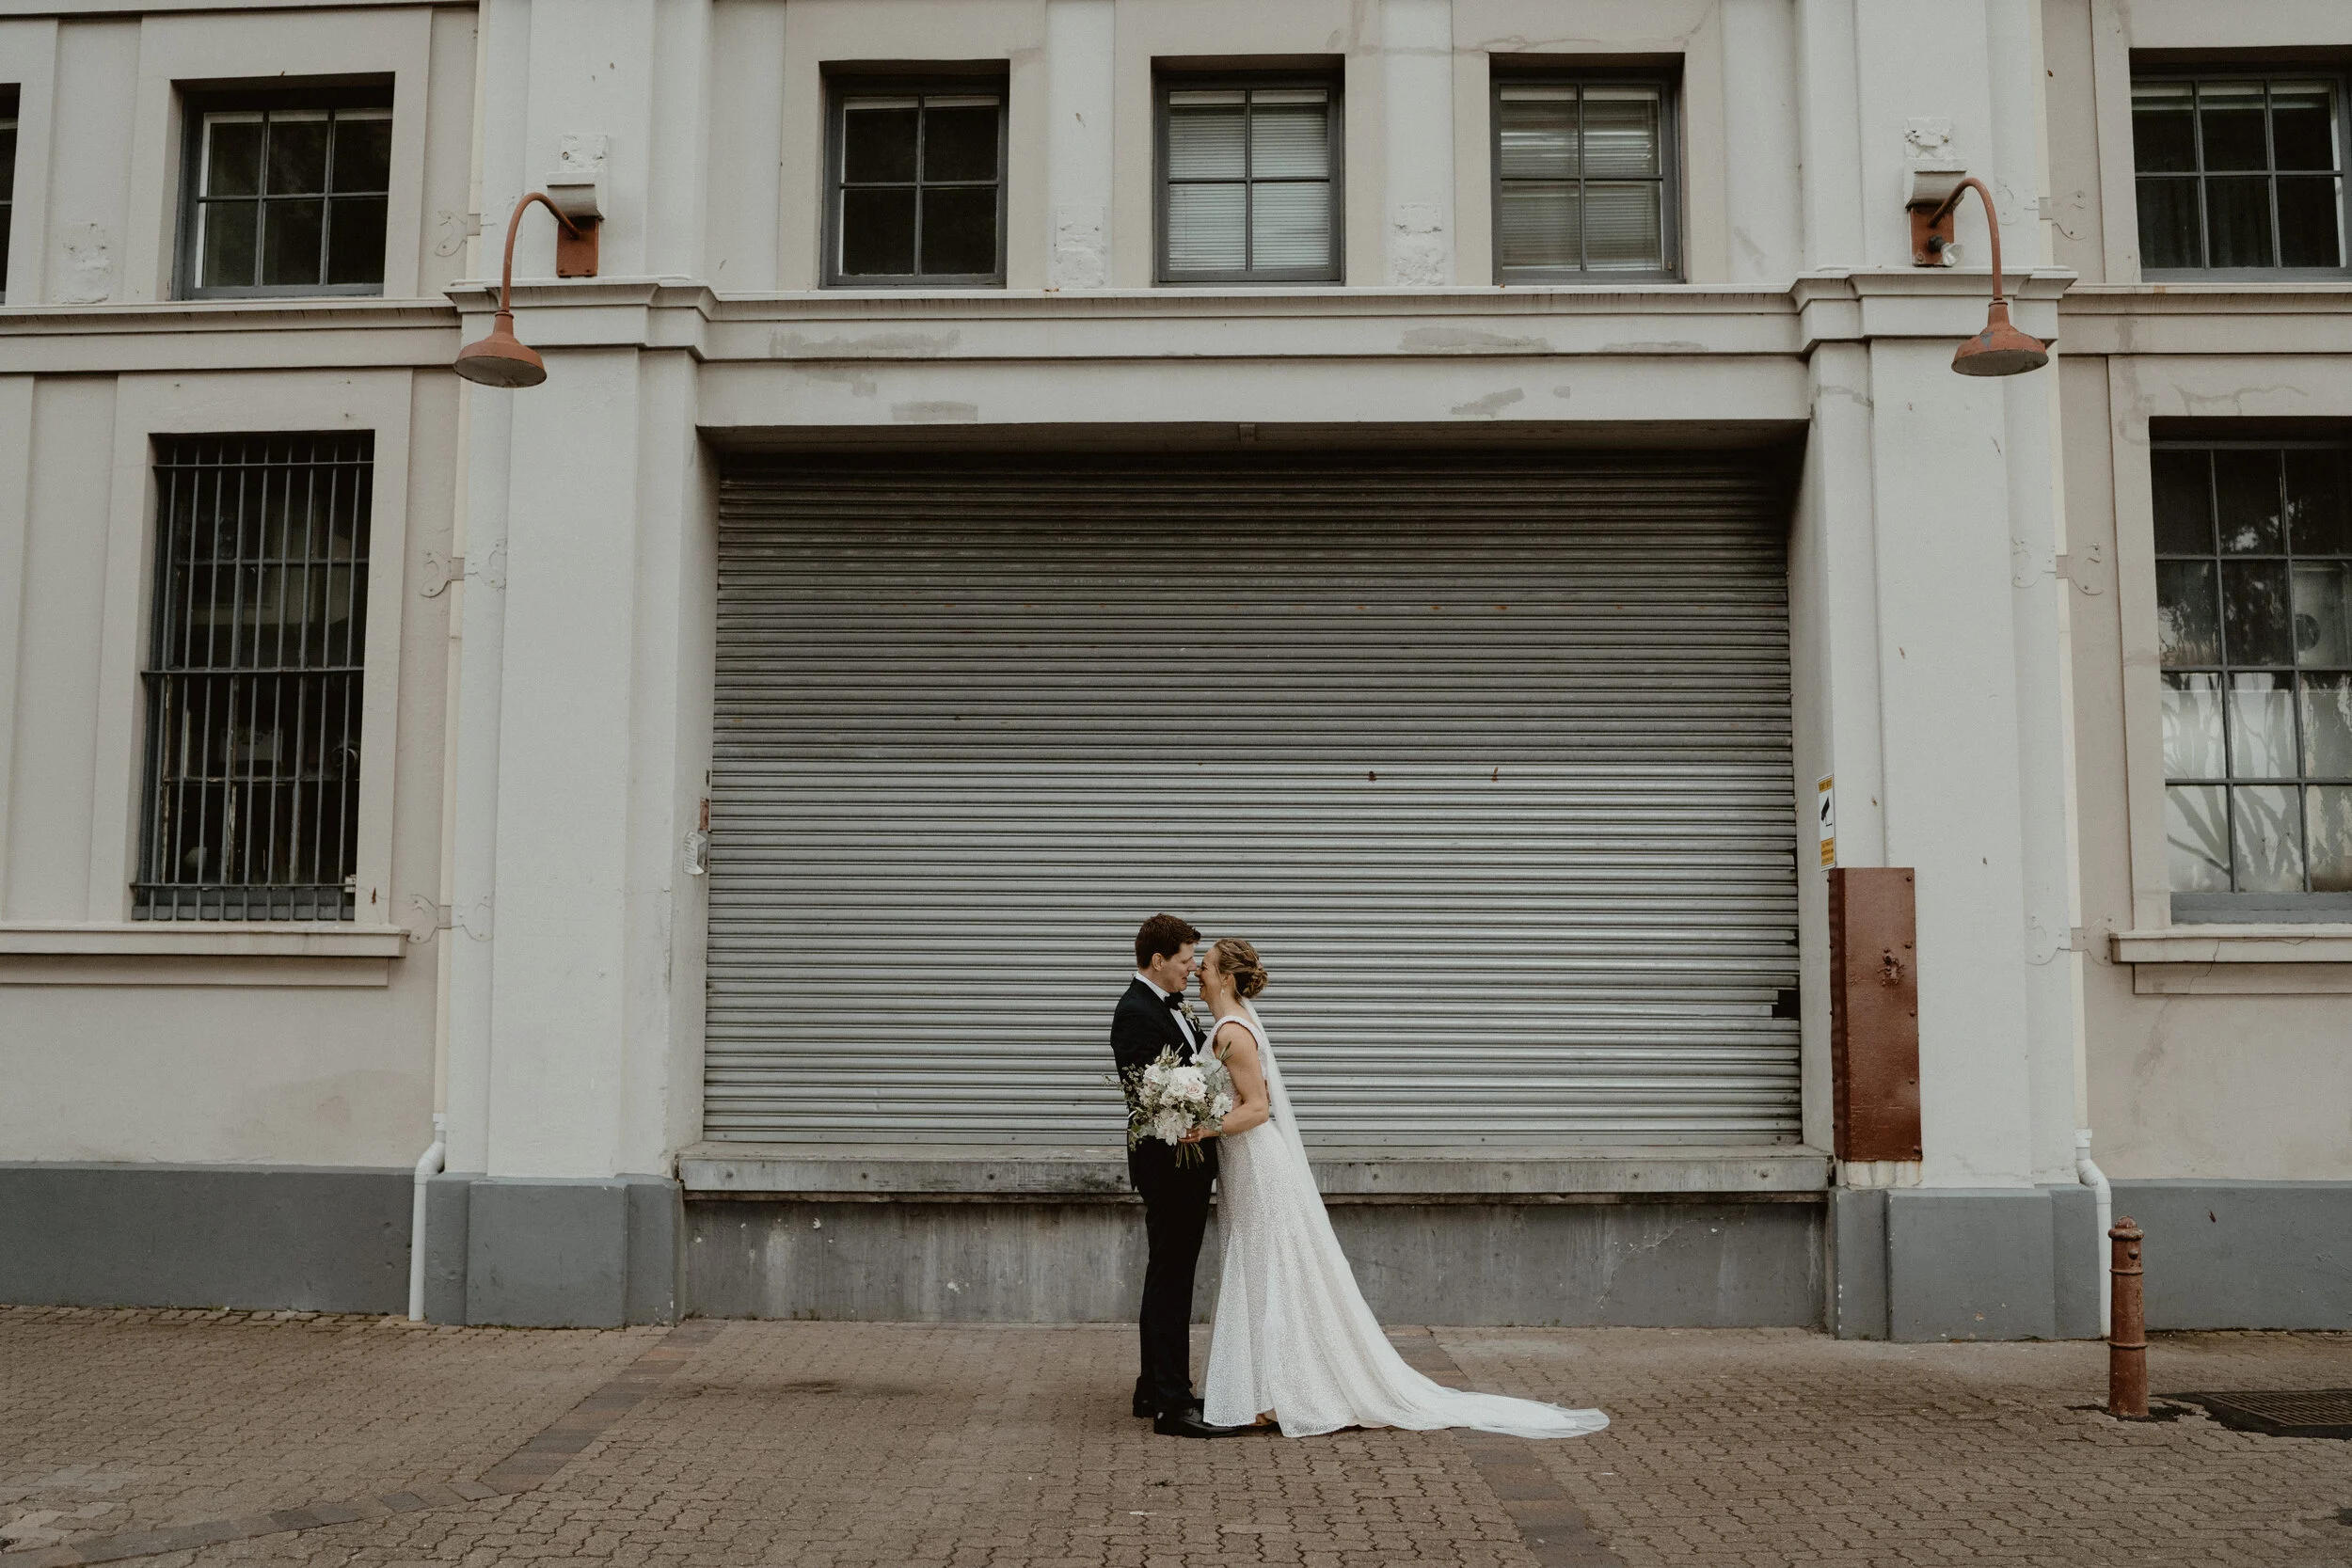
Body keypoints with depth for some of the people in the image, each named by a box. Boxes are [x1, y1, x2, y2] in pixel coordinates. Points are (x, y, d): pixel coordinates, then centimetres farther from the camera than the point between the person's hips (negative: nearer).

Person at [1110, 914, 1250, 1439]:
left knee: (1168, 1277, 16)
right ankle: (1172, 1404, -4)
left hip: (1187, 1164, 10)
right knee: (1170, 1279, -7)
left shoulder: (1172, 1006, 14)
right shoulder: (1136, 1012, -17)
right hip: (1168, 1163, -10)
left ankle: (1155, 1389, 26)